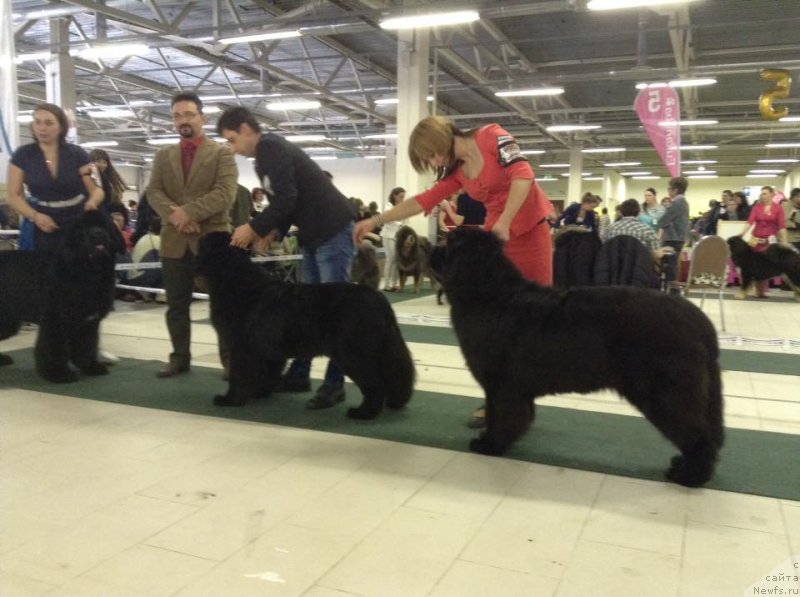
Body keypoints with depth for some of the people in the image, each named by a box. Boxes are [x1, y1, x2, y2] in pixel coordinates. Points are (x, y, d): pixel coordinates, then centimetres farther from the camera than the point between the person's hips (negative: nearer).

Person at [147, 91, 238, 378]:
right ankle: (180, 356, 21)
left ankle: (230, 358, 11)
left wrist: (188, 211, -18)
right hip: (174, 240, 4)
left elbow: (225, 193, -11)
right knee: (176, 305, 9)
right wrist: (173, 214, -15)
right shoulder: (163, 155, 15)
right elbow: (153, 192, 4)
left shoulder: (221, 153, 1)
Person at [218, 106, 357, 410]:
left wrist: (254, 228, -12)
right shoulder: (266, 155, 18)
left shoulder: (271, 147, -11)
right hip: (313, 235, 10)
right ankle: (299, 374, 20)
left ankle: (334, 383, -2)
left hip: (333, 231, -10)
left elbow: (286, 199, -21)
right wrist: (273, 231, 2)